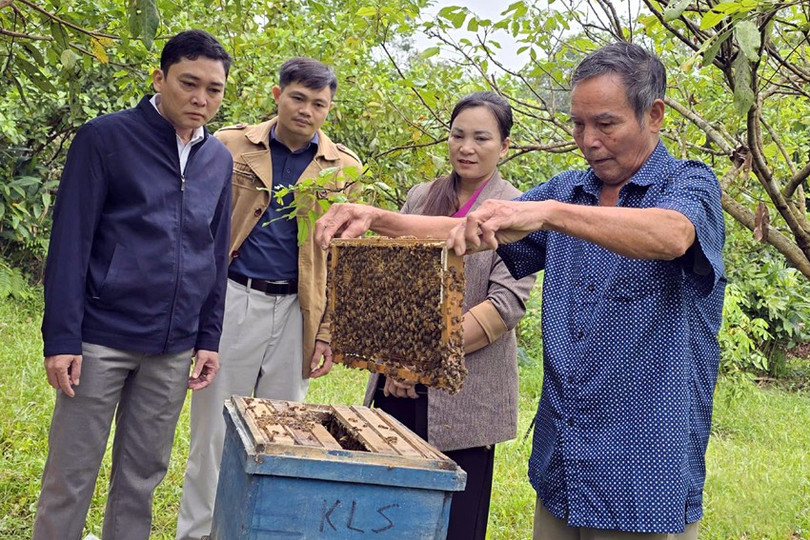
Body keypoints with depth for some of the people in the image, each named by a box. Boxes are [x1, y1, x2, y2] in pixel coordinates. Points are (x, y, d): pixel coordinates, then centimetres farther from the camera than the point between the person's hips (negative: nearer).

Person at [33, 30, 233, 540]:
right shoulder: (106, 138, -5)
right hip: (102, 338, -4)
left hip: (173, 349, 4)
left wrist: (209, 338, 11)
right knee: (71, 476, 4)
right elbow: (70, 242, -8)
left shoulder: (219, 159, 9)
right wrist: (61, 338, -12)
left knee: (143, 475, 12)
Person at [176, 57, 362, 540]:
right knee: (215, 427, 5)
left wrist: (327, 332, 2)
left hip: (295, 312, 2)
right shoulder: (231, 146, 2)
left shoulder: (344, 168, 6)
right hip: (231, 299, -1)